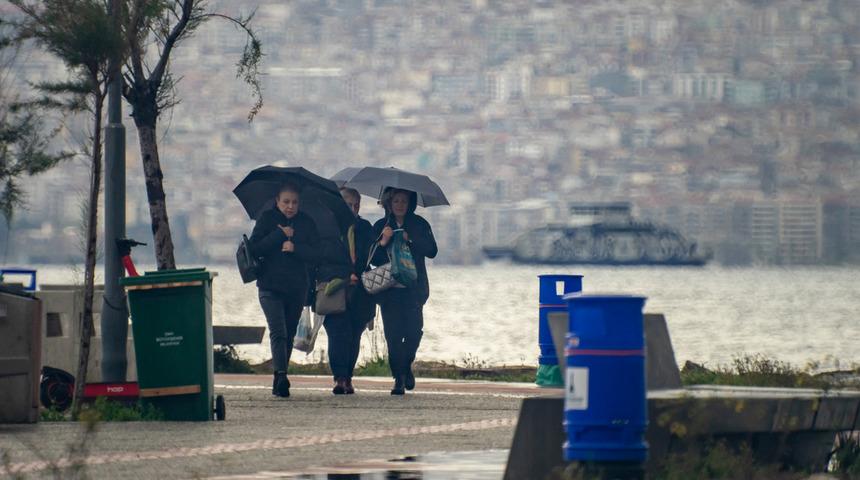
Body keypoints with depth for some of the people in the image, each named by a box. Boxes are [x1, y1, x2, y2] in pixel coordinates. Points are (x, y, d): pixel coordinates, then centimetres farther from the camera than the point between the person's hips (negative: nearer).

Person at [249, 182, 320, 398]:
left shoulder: (306, 223, 6)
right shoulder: (267, 219, 2)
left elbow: (315, 253, -2)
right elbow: (255, 248, -8)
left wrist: (295, 248, -17)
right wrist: (280, 234, -13)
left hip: (297, 288, 3)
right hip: (271, 287, -3)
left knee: (289, 335, 9)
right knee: (278, 332, -18)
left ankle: (279, 381, 20)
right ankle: (280, 376, -29)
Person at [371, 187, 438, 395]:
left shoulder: (419, 225, 8)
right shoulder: (380, 226, 9)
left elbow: (432, 251, -4)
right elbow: (373, 259, 2)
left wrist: (410, 239, -15)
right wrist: (383, 243, -16)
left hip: (414, 287, 0)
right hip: (389, 290, 0)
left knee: (414, 329, -10)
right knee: (393, 334, -7)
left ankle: (406, 365, 17)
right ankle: (399, 379, -2)